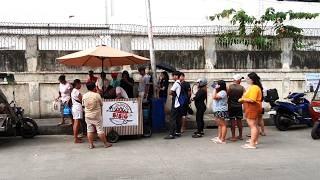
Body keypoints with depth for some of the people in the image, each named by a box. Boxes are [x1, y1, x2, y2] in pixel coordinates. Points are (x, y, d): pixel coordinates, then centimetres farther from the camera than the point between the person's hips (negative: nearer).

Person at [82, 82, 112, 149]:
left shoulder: (84, 96, -4)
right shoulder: (97, 95, -16)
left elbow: (83, 104, 8)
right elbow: (101, 104, -4)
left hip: (88, 116, 4)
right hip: (96, 116, -4)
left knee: (89, 130, 9)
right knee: (100, 130, 4)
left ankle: (91, 144, 13)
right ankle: (106, 143, 14)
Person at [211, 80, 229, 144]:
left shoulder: (223, 92, -16)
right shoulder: (219, 92, 18)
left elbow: (214, 97, -23)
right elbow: (214, 97, 17)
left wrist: (215, 88, -17)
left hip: (221, 111, -11)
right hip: (217, 111, 11)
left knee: (223, 125, -7)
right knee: (219, 124, 15)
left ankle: (223, 140, -7)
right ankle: (219, 137, 23)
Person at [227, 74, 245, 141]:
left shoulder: (230, 87, -9)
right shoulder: (242, 88, -3)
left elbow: (227, 95, -10)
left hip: (231, 106, -2)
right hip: (239, 106, 2)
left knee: (232, 121, 1)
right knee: (239, 120, 13)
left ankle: (233, 137, 2)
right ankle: (240, 136, 21)